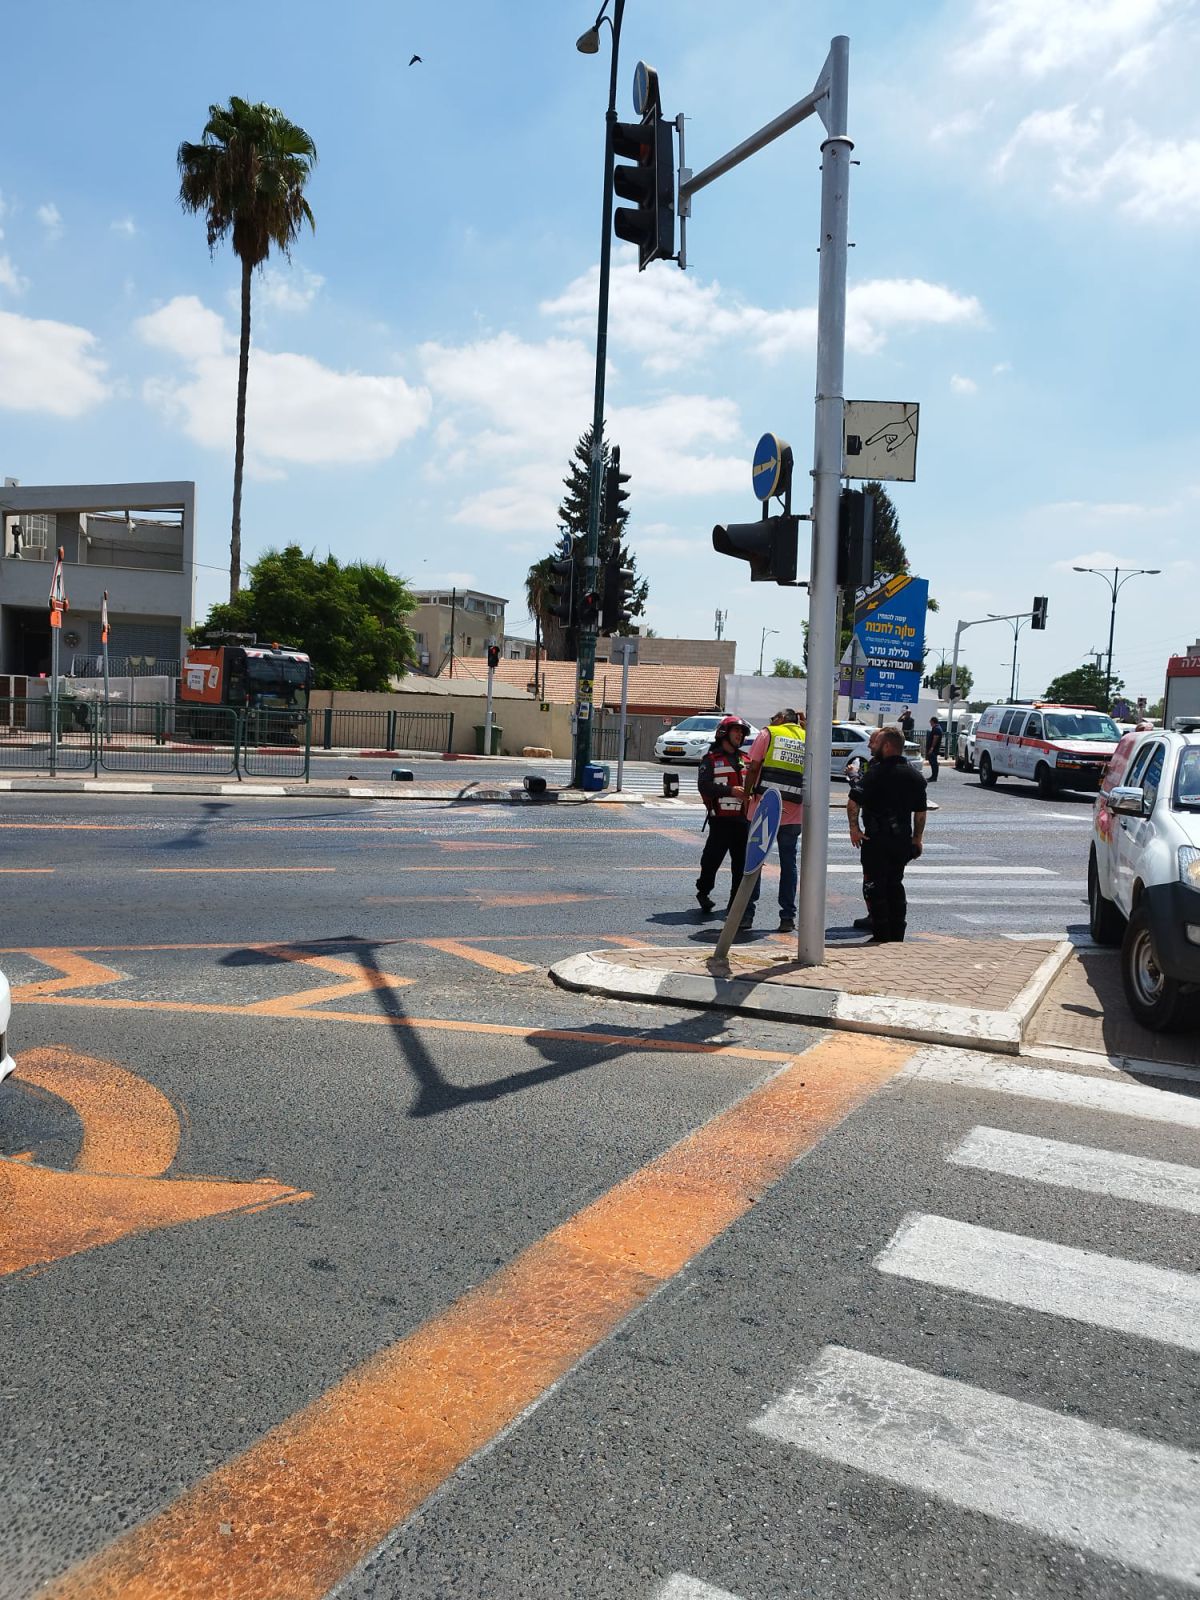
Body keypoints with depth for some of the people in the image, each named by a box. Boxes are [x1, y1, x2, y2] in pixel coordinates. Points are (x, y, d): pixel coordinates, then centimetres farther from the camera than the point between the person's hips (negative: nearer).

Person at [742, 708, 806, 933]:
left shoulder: (768, 733, 4)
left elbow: (753, 768, 0)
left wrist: (747, 795, 6)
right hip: (793, 812, 2)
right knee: (788, 862, 9)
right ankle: (787, 917, 9)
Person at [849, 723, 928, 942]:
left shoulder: (875, 772, -12)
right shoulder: (915, 775, 5)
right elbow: (920, 812, 9)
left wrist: (854, 827, -4)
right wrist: (918, 838, 17)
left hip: (877, 839, -6)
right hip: (902, 840, 6)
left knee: (875, 888, 2)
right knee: (896, 886, 17)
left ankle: (881, 937, 0)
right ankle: (897, 936, 19)